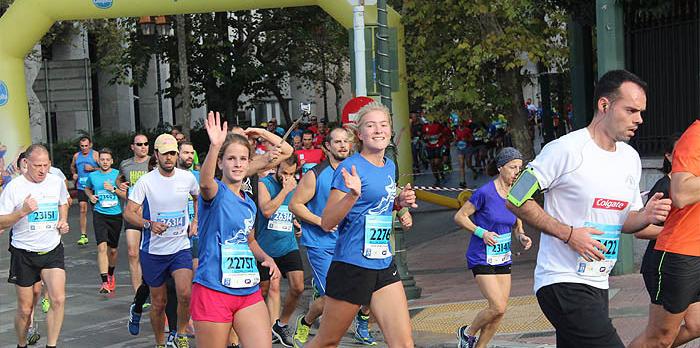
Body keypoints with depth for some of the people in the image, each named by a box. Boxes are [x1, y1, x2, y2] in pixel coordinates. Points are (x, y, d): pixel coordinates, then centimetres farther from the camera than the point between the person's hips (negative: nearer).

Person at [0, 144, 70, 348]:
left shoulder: (56, 182, 1)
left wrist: (63, 221, 5)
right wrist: (23, 212, -26)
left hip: (52, 251, 2)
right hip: (24, 254, -2)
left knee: (58, 300, -16)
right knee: (25, 309, 6)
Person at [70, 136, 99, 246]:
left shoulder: (95, 154, -2)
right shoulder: (76, 156, 11)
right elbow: (72, 167, 30)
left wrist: (93, 169, -16)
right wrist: (74, 174, 13)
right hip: (81, 186, 3)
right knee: (83, 210, -4)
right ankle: (83, 236, -4)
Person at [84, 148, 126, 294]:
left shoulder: (117, 174, -2)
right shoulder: (93, 175, 4)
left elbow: (126, 195, -2)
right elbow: (87, 188, 25)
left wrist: (113, 189, -15)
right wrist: (90, 196, 5)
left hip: (116, 215, 1)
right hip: (100, 215, 0)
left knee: (113, 249, 13)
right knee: (102, 246, -17)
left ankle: (110, 275, 40)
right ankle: (104, 282, -20)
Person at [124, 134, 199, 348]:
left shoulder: (187, 177, 0)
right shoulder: (146, 181, -10)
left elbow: (199, 197, 23)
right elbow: (128, 213, -12)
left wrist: (195, 221, 11)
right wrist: (149, 224, -29)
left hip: (181, 248, 1)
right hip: (153, 251, -1)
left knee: (185, 294, -21)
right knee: (158, 303, 8)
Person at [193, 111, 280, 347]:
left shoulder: (249, 204, 14)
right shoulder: (215, 192, -7)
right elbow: (205, 183, -32)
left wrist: (266, 258, 9)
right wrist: (214, 146, -48)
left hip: (248, 292, 6)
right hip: (213, 291, -6)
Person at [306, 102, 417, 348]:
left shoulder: (390, 166, 10)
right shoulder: (351, 168, -12)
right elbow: (327, 223, -15)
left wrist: (399, 202, 7)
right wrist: (353, 195, -29)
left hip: (384, 265, 7)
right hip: (351, 266, -6)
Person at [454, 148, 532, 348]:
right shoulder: (485, 192, -15)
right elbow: (459, 217, -9)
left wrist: (522, 237, -7)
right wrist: (482, 233, -21)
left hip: (503, 259, 7)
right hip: (482, 259, -7)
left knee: (500, 310, 4)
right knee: (498, 307, -14)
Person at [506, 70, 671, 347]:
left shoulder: (631, 158, 12)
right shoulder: (566, 150, -13)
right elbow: (516, 201, -11)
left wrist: (646, 217, -2)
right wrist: (569, 233, -17)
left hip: (597, 284, 8)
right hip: (562, 282, -8)